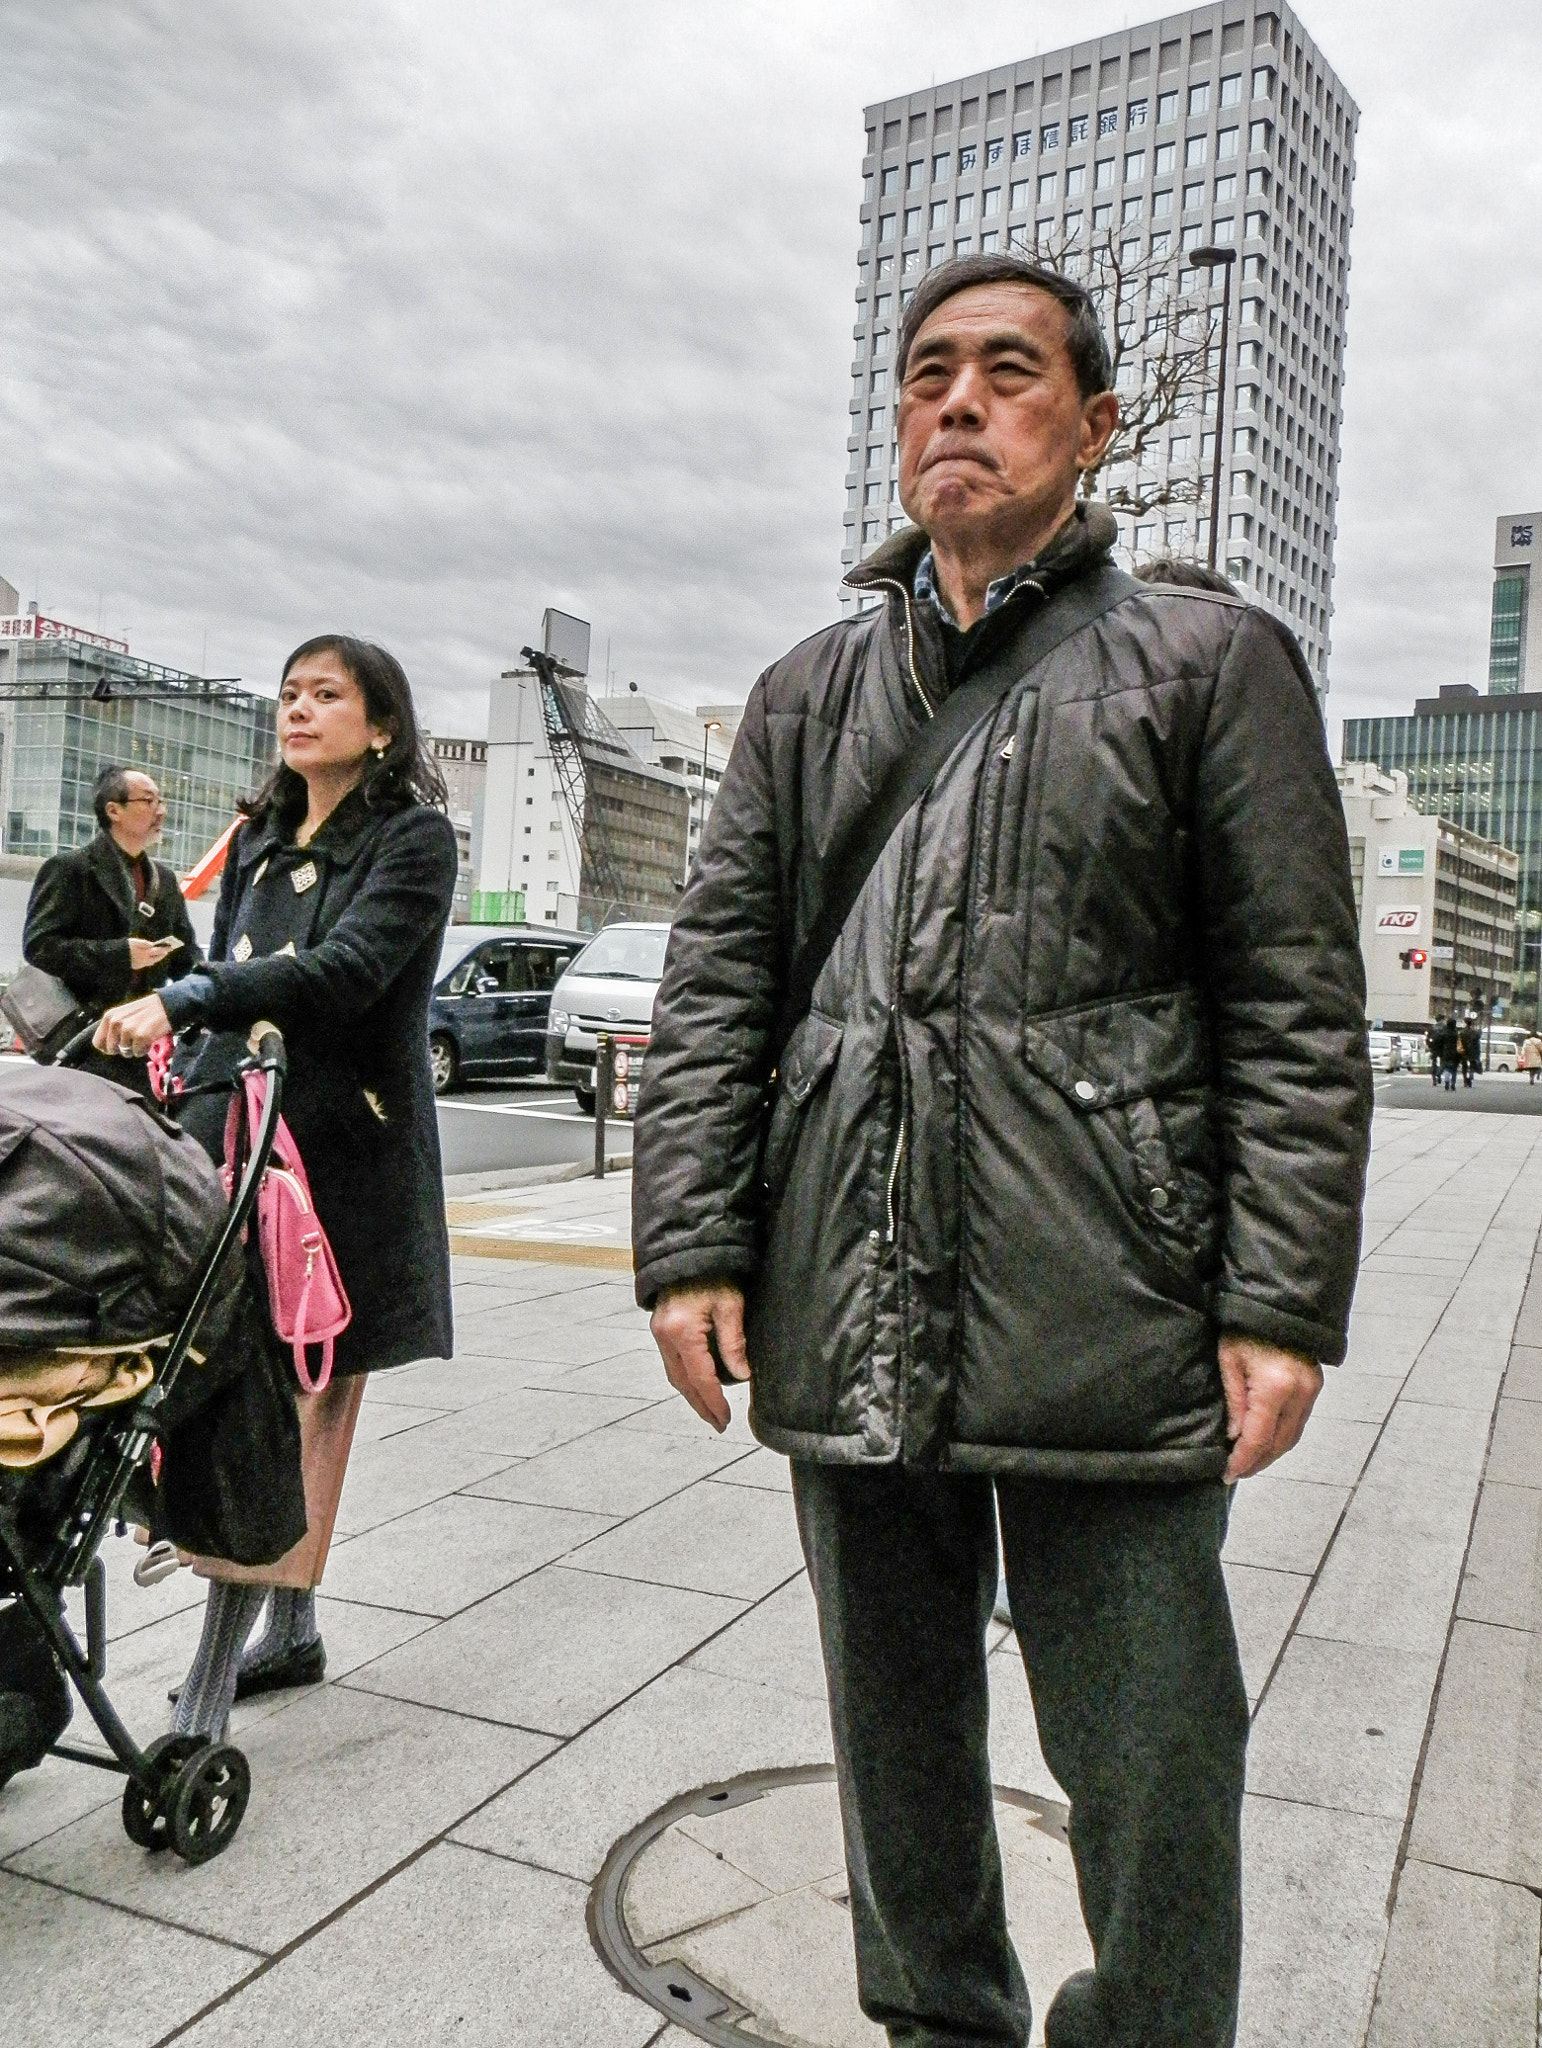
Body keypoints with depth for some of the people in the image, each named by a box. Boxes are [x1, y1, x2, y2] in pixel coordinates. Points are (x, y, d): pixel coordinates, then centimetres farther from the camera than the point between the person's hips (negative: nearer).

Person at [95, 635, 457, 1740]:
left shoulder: (414, 837, -3)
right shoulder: (260, 841, 18)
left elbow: (348, 968, -18)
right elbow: (230, 976, 20)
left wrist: (183, 999, -27)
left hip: (347, 1147, -6)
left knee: (305, 1396, -4)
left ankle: (207, 1698, -1)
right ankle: (293, 1632, 21)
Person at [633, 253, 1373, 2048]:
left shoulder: (1210, 662, 4)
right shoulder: (808, 693, 14)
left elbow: (1298, 1015, -1)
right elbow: (712, 986, 8)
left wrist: (1282, 1306, -8)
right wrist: (690, 1247, -1)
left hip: (1110, 1340, -3)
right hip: (849, 1332, 4)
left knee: (1148, 1772, 7)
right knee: (896, 1746, 19)